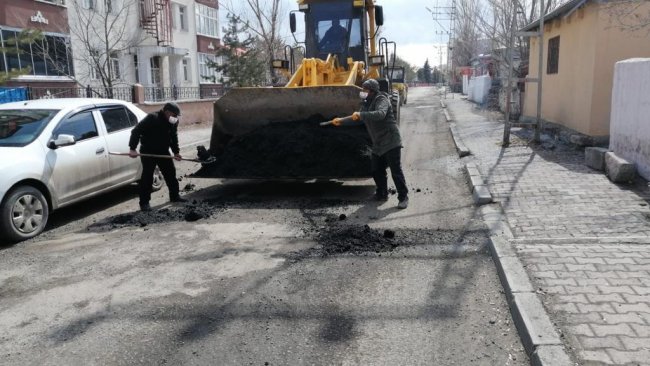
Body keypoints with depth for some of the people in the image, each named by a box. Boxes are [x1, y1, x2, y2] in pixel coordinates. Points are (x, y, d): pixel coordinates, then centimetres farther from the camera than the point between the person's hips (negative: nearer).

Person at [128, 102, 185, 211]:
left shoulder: (173, 122, -1)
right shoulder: (152, 118, -23)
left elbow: (174, 137, 14)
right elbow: (136, 131, -24)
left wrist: (176, 151, 6)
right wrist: (132, 149, -29)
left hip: (163, 151, 7)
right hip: (148, 152, -6)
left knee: (171, 173, 11)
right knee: (147, 177, -5)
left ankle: (175, 196, 26)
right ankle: (144, 202, 1)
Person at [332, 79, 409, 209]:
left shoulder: (381, 100, -15)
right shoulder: (366, 103, 13)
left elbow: (380, 114, -37)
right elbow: (358, 118, 27)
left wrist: (361, 114, -39)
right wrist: (341, 121, 19)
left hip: (391, 142, -9)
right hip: (378, 144, 9)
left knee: (396, 171, -6)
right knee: (376, 170, 14)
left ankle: (403, 197, 1)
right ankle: (382, 194, 29)